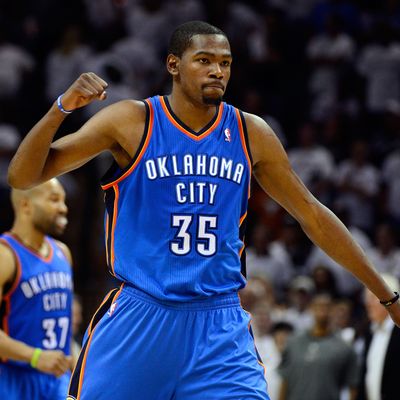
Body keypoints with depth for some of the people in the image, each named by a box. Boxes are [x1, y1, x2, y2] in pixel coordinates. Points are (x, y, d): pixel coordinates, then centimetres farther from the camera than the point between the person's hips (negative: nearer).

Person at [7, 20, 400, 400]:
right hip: (138, 316, -2)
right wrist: (63, 107, -23)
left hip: (220, 325, 2)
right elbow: (22, 176, -6)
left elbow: (312, 215, 14)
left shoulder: (250, 134, 5)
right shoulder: (131, 122, -4)